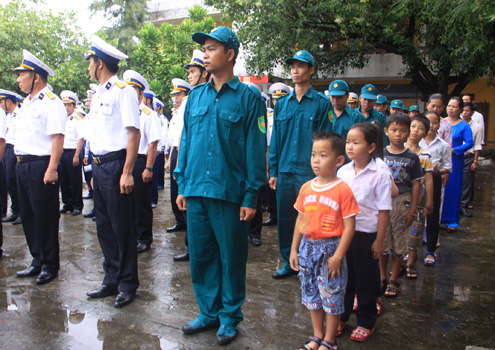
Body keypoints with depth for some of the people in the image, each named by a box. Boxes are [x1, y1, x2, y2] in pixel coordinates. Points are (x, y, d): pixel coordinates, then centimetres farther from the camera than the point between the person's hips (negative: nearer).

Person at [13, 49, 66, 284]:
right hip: (22, 165, 9)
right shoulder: (27, 103, 18)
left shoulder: (51, 102, -10)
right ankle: (37, 261, 27)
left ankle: (50, 265, 12)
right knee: (28, 215, 14)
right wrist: (19, 162, 13)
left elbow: (57, 138, -19)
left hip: (41, 166, -9)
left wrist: (51, 169, -24)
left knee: (45, 216, -1)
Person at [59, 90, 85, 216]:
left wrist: (76, 156, -16)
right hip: (62, 153, 7)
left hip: (73, 153, -6)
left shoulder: (78, 119, -5)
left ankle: (77, 206, 9)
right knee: (64, 180, 10)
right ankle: (67, 204, 21)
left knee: (75, 181, 0)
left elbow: (81, 138, -11)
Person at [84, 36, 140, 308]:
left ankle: (128, 285, 14)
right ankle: (111, 280, 27)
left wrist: (127, 172, -21)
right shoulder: (98, 95, 17)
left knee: (122, 228, 0)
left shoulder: (123, 91, -9)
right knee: (104, 227, 14)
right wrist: (95, 170, 16)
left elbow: (133, 133, -17)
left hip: (115, 165, -9)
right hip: (98, 166, 9)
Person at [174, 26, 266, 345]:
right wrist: (182, 185, 9)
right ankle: (209, 312, 31)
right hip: (196, 190, 5)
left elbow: (256, 149, -5)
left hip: (230, 192, -4)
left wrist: (251, 196, -9)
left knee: (231, 257, 8)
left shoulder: (248, 98, -3)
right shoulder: (196, 96, 10)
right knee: (201, 255, 13)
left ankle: (230, 317, 26)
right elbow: (186, 140, 13)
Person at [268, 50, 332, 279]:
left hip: (309, 172, -4)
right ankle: (289, 262, 24)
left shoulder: (321, 103, 0)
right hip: (284, 171, 4)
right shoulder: (282, 104, 11)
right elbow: (275, 140, 12)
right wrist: (273, 171, 7)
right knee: (284, 219, 10)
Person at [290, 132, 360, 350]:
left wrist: (337, 256, -16)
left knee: (332, 296, 7)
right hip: (308, 246, 6)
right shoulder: (306, 188, 3)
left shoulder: (343, 190, -13)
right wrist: (294, 250, 10)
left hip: (330, 248, -6)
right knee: (311, 293, 17)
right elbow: (300, 220, 10)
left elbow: (349, 226, -14)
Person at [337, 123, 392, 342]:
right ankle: (341, 316, 33)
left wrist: (379, 241, -9)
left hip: (366, 234, -4)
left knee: (366, 280, 11)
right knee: (343, 276, 15)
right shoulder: (342, 171, 1)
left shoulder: (380, 175, -11)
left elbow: (384, 211, -9)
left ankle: (366, 322, 29)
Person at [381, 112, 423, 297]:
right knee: (382, 241, 9)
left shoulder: (412, 157, -1)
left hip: (402, 201, 0)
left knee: (399, 243, 7)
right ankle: (382, 277, 27)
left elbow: (415, 184, 0)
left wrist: (412, 210, -4)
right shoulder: (380, 154, 1)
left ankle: (393, 280, 22)